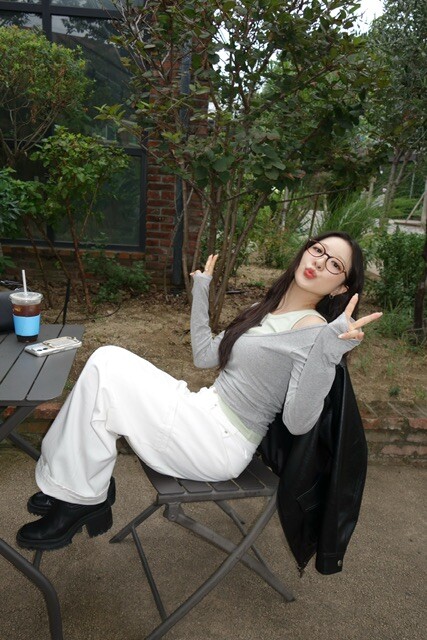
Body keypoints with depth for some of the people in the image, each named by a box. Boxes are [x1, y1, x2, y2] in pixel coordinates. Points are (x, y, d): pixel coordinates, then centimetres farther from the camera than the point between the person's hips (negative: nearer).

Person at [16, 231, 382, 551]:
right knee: (109, 360, -4)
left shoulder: (313, 327, -14)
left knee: (107, 367, -16)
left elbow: (297, 423, -22)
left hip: (223, 445, -8)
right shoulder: (265, 311, 12)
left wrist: (329, 350, -33)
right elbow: (205, 356, 19)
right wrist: (201, 293, 20)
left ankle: (82, 499, 1)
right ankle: (78, 486, 5)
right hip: (208, 416, 8)